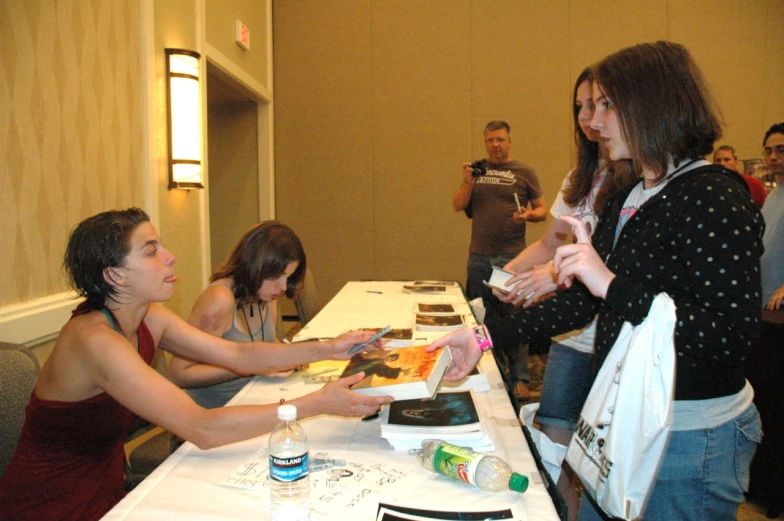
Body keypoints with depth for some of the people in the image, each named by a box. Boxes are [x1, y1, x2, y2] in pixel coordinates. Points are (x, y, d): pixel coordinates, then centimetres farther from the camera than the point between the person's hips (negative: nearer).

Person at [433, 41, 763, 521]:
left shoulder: (715, 198, -18)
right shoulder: (627, 199, 8)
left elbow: (737, 335, -26)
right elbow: (582, 301, 8)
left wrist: (613, 285, -30)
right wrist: (487, 336, 4)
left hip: (690, 438, -8)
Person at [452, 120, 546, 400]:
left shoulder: (524, 173, 5)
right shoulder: (477, 171, 12)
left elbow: (542, 210, 6)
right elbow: (458, 205, 6)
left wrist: (529, 214, -16)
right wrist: (468, 182, -10)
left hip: (512, 255, -3)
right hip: (479, 255, 3)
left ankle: (520, 378, 7)